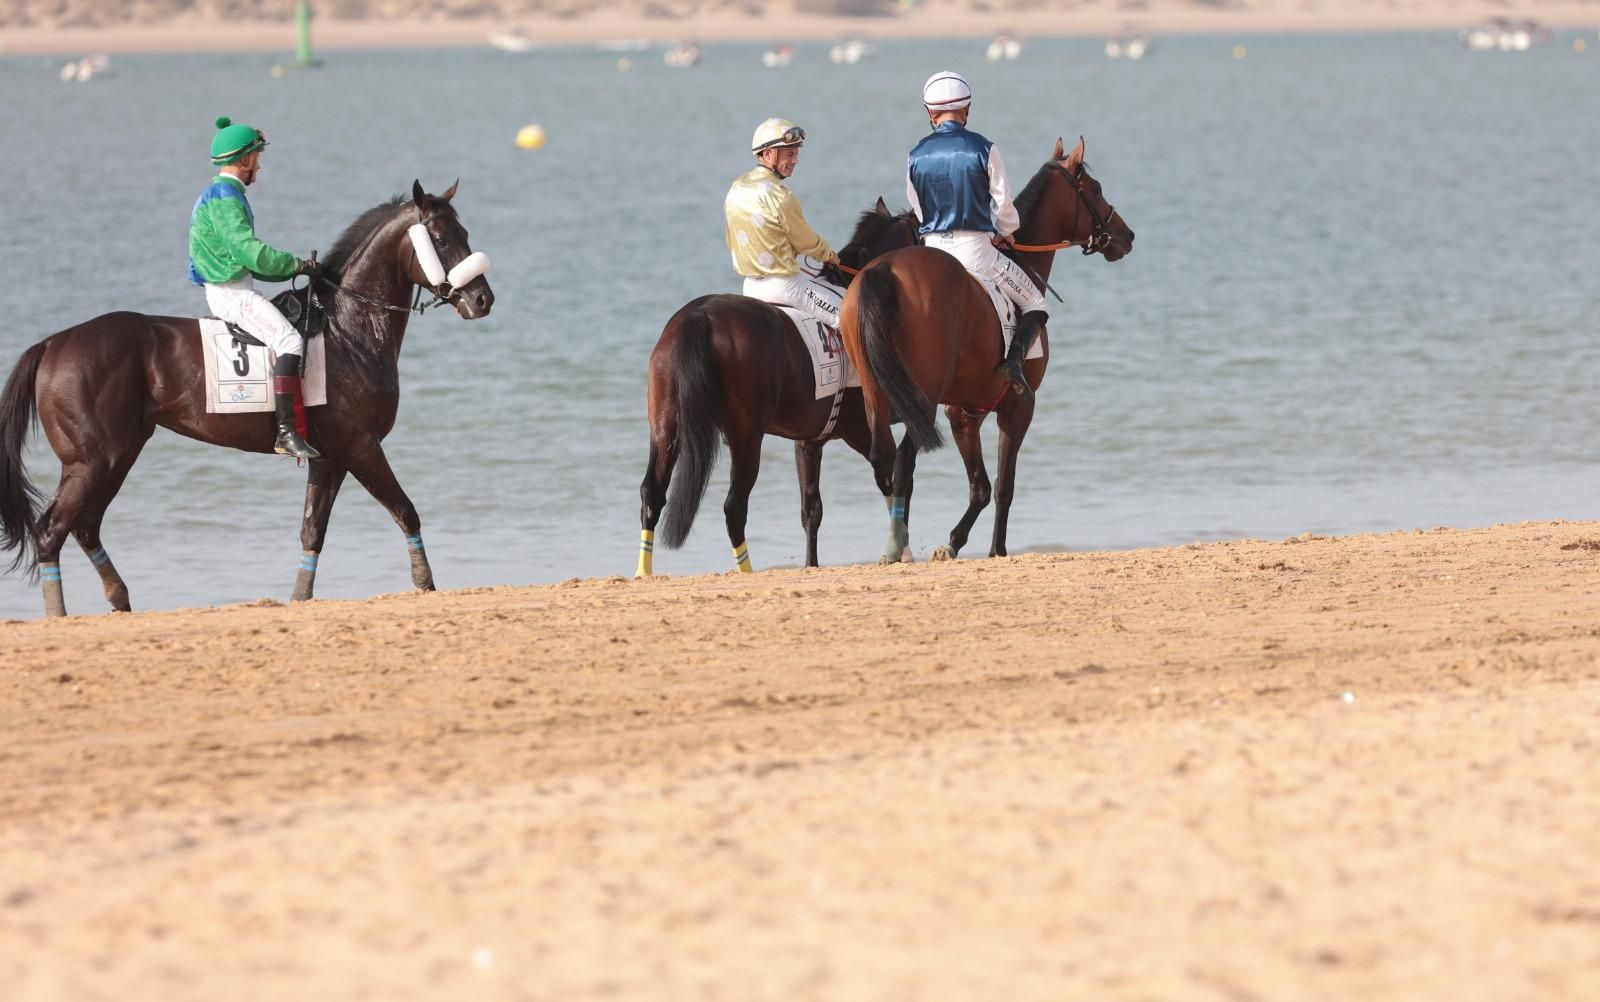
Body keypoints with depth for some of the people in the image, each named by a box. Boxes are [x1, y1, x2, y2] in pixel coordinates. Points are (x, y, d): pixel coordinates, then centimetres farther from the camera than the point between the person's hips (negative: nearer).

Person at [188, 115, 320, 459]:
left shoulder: (221, 195, 19)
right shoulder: (224, 198, -14)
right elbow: (253, 253, -24)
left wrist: (292, 269, 13)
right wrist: (297, 265, -11)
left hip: (234, 289, 11)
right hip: (230, 292, -11)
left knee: (295, 322, 21)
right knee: (290, 340, -25)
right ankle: (285, 432, -34)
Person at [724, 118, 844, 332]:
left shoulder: (736, 188, 4)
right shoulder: (780, 196, -21)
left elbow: (732, 244, 13)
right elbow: (806, 242, -8)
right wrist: (829, 256, 12)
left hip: (750, 286, 9)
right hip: (783, 285, -9)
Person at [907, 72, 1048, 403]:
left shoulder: (916, 157, 2)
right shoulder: (984, 149, -8)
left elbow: (919, 210, 10)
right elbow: (1003, 203, -4)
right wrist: (1004, 232, 17)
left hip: (932, 251, 3)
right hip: (976, 251, -3)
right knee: (1034, 304, 12)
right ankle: (1014, 359, -14)